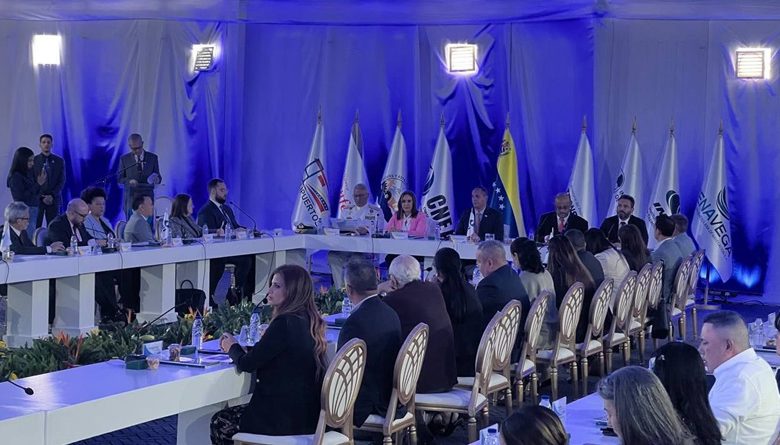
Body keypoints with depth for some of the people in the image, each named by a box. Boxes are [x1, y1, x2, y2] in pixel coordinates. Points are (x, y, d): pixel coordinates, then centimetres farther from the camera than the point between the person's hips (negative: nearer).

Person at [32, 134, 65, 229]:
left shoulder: (59, 161, 7)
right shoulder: (34, 160, 3)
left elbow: (62, 181, 4)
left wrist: (52, 196, -8)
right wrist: (41, 197, -8)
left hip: (53, 199, 1)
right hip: (37, 199, -1)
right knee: (35, 227, -6)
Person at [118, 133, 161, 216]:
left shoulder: (153, 157, 6)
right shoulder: (124, 159, 5)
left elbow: (158, 177, 8)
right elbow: (119, 178, 6)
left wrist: (157, 179, -17)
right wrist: (129, 181, -16)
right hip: (131, 197, 0)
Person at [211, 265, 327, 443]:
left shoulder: (285, 324, -20)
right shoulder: (309, 321, 8)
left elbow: (247, 364, -13)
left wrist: (232, 348, 7)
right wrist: (239, 348, 10)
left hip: (287, 418, -9)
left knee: (220, 424, 8)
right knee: (227, 416, 23)